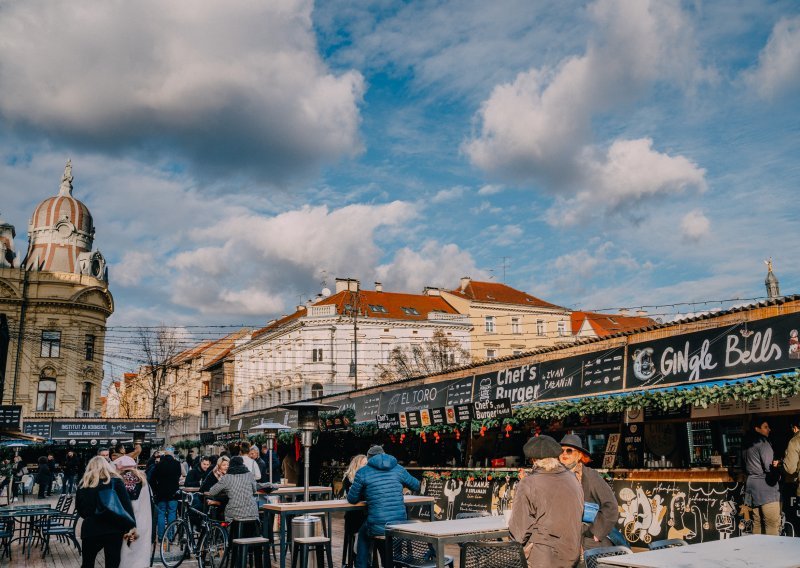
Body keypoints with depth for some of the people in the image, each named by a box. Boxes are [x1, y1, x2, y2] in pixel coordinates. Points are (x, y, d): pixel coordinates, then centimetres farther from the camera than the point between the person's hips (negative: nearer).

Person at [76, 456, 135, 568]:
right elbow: (126, 505, -8)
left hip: (91, 529, 2)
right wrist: (129, 527, -5)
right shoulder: (115, 481, -2)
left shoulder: (83, 484, 4)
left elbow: (79, 509, 12)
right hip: (113, 529, -2)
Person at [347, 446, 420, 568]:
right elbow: (416, 486, 22)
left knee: (363, 534, 32)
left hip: (377, 528, -3)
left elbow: (352, 499, 7)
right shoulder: (399, 469, 7)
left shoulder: (362, 472, -1)